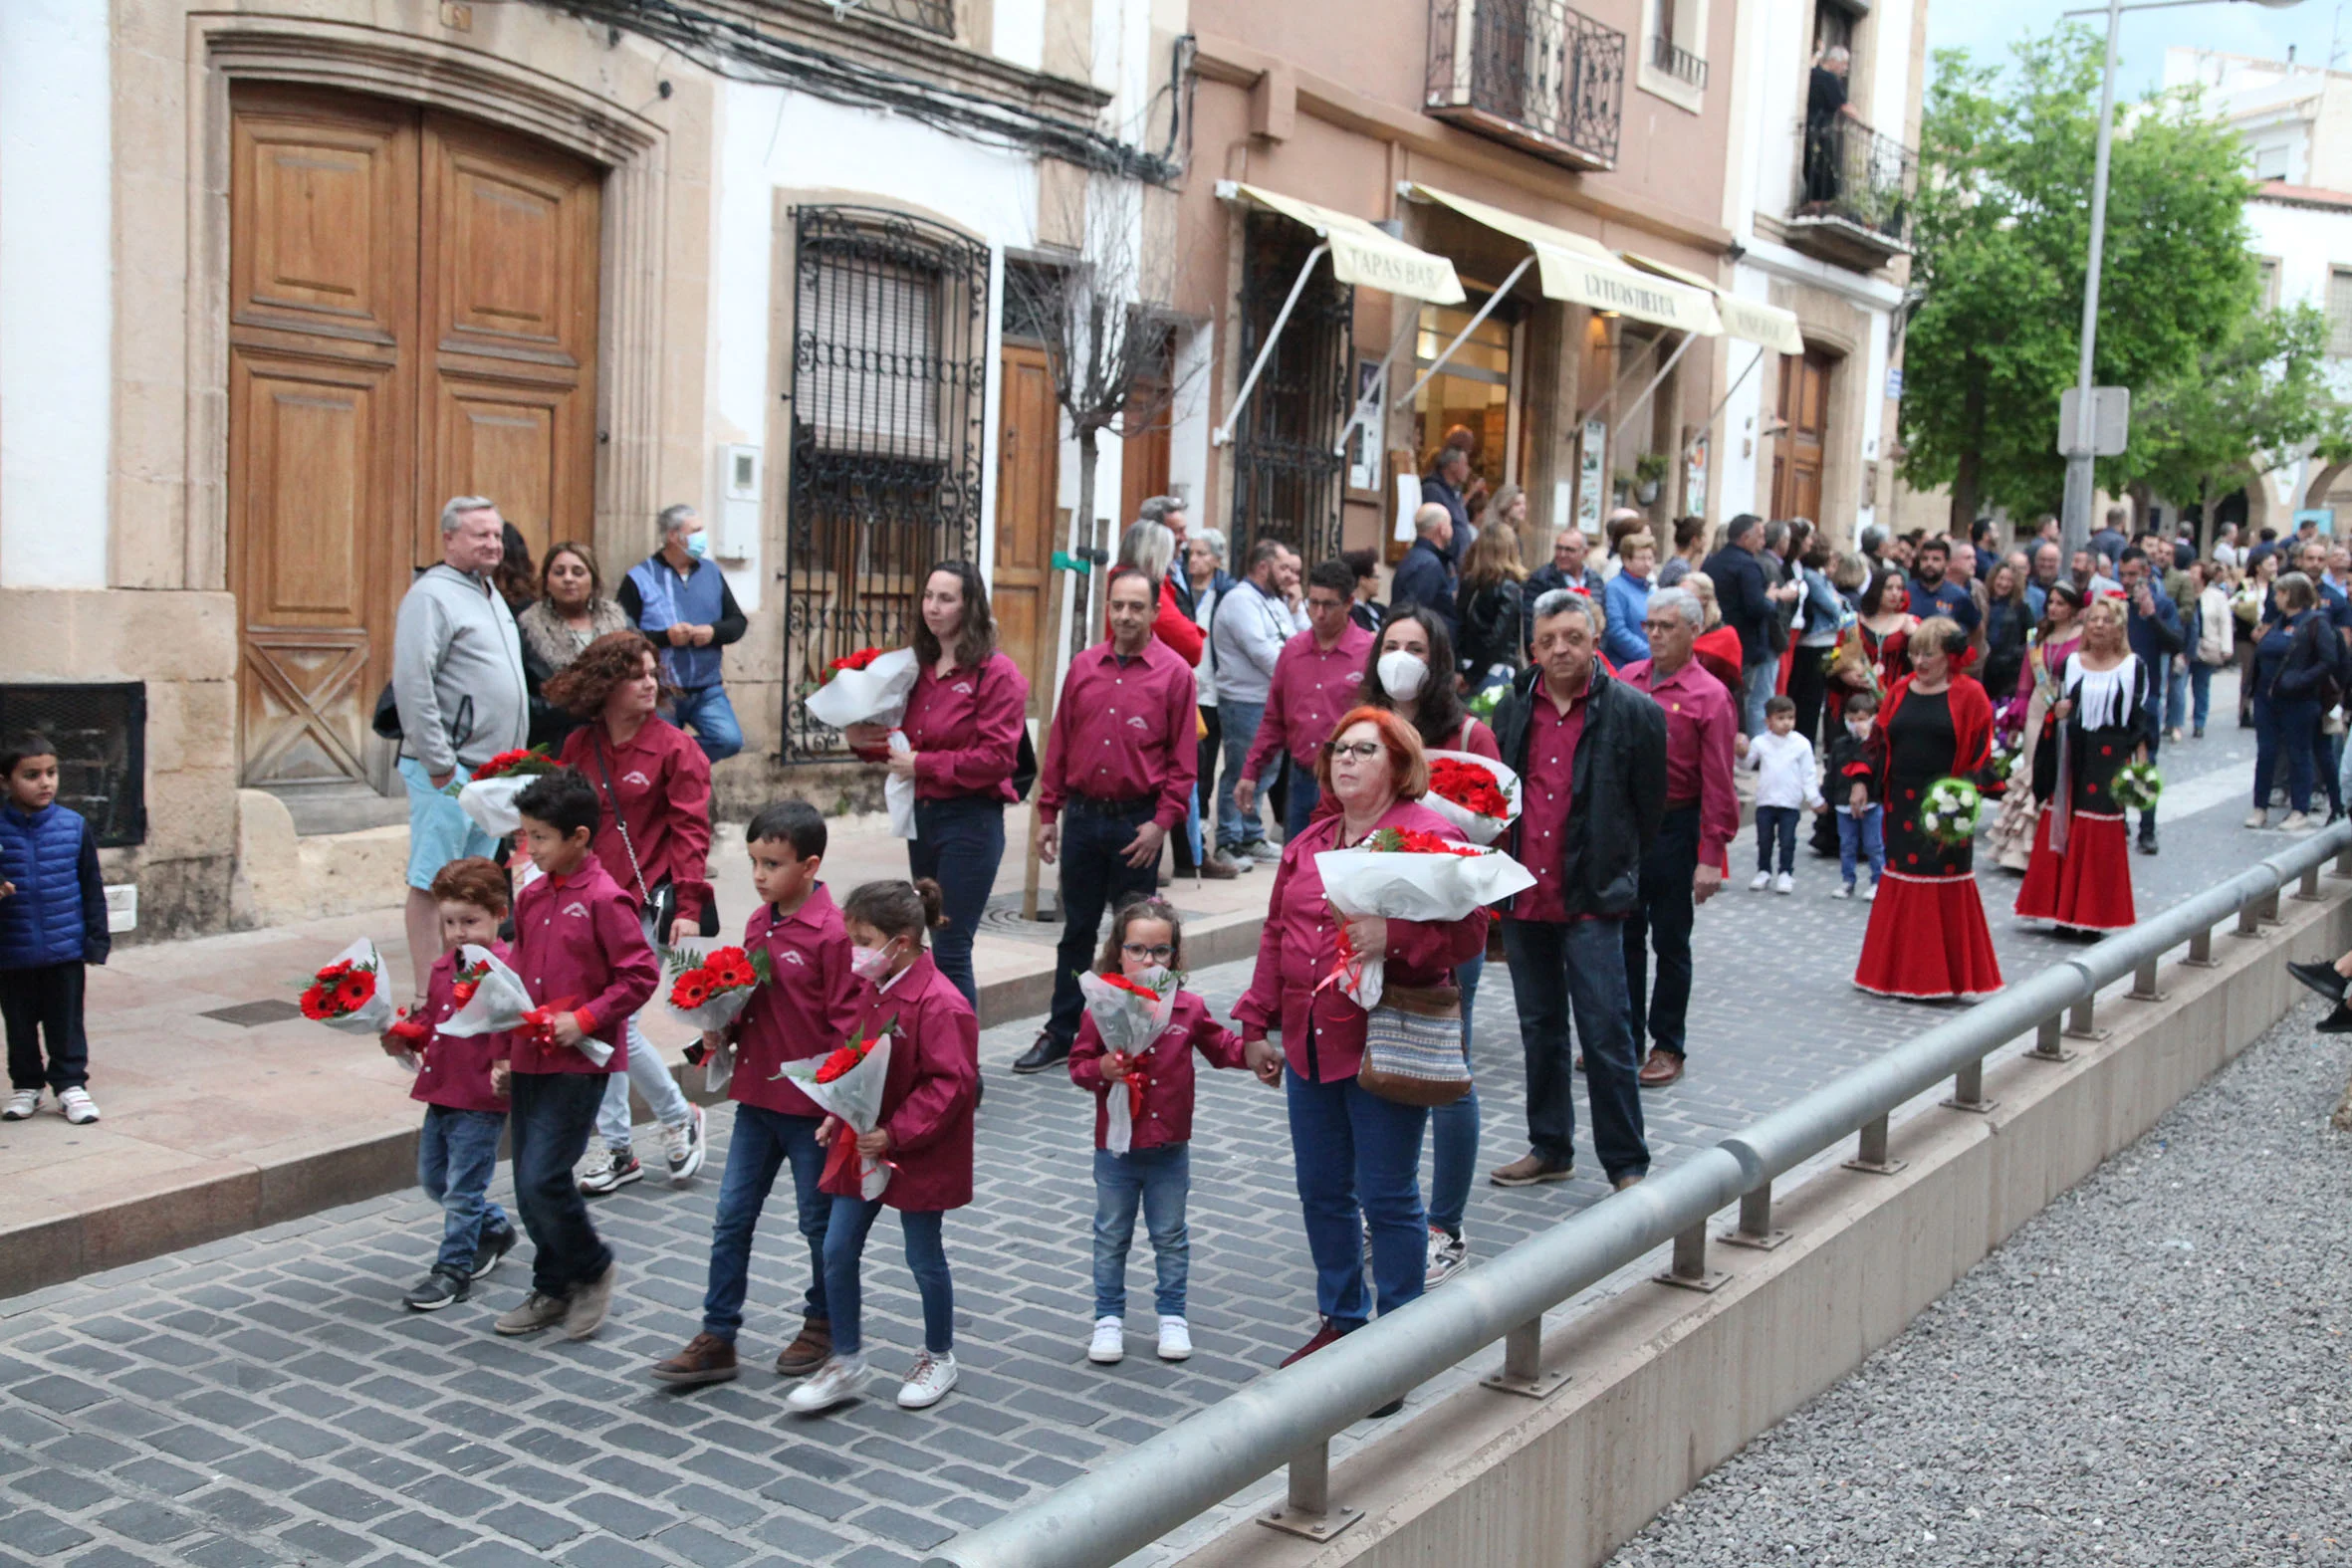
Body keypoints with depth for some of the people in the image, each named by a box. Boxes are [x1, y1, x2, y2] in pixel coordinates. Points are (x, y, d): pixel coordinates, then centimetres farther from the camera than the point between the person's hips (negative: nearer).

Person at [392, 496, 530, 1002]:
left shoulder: (490, 595, 19)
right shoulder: (432, 595, -10)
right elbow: (412, 683, -18)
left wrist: (510, 761, 20)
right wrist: (440, 764, -20)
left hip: (492, 770, 9)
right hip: (449, 771, -9)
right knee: (431, 884, -5)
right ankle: (427, 999, -2)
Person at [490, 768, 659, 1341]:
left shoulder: (605, 899, -13)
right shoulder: (531, 896, 10)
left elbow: (641, 975, -14)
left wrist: (585, 1019, -20)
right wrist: (504, 1053, 15)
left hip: (580, 1062, -7)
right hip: (529, 1058, 8)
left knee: (543, 1180, -11)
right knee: (530, 1186, 12)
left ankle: (593, 1268, 13)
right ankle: (552, 1289, 28)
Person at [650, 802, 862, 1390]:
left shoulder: (833, 932, -17)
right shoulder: (757, 925, 6)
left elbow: (848, 1025, -16)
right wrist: (721, 1031, 0)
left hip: (811, 1103, -7)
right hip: (756, 1095, 7)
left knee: (820, 1219, 10)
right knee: (732, 1216, 8)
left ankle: (822, 1323, 30)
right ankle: (717, 1339, 16)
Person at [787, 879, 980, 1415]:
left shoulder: (939, 1004, -23)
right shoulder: (871, 990, 4)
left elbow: (950, 1085, -24)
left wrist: (895, 1134, -26)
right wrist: (839, 1115, 5)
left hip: (918, 1155, -8)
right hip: (863, 1145, 8)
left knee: (924, 1258, 9)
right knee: (837, 1252, 7)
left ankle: (939, 1358, 30)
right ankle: (846, 1362, 21)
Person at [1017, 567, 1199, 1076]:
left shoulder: (1173, 672, -3)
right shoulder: (1084, 667, 7)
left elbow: (1183, 757, -4)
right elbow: (1060, 743, 10)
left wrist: (1162, 823, -11)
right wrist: (1048, 813, 7)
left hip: (1137, 820, -3)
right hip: (1082, 817, 3)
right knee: (1076, 929, 11)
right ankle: (1061, 1033, 19)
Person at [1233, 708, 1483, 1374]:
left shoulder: (1430, 836, -7)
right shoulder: (1307, 843, 13)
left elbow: (1468, 931, -14)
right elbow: (1276, 936, 18)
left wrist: (1394, 937, -29)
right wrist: (1256, 1026, 16)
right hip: (1309, 1045, 7)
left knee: (1388, 1198, 1)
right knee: (1322, 1192, 16)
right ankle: (1341, 1320, 33)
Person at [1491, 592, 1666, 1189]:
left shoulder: (1634, 713, -4)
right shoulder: (1513, 707, 7)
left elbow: (1649, 809, 2)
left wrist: (1616, 875, 6)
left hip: (1591, 900, -4)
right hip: (1523, 897, 4)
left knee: (1606, 1034, -3)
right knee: (1539, 1029, 14)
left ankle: (1626, 1164, 9)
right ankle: (1549, 1149, 27)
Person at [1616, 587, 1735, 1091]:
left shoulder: (1710, 696, -10)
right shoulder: (1625, 680, 4)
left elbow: (1717, 784, -12)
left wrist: (1711, 856, -15)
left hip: (1673, 829, -4)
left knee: (1670, 942, 7)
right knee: (1624, 935, 13)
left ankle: (1668, 1048, 19)